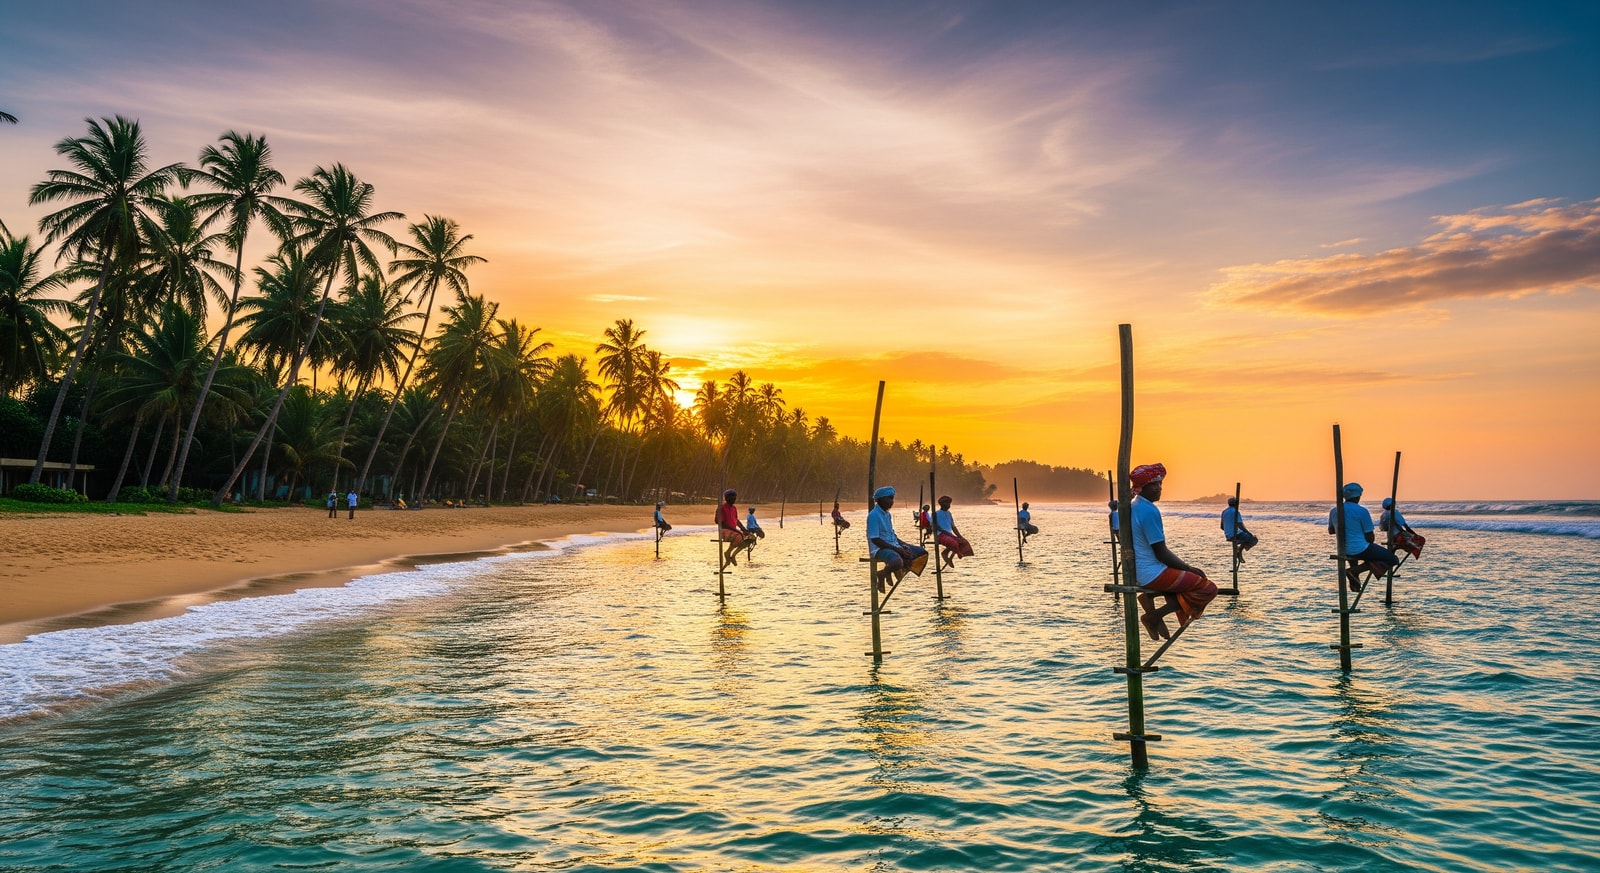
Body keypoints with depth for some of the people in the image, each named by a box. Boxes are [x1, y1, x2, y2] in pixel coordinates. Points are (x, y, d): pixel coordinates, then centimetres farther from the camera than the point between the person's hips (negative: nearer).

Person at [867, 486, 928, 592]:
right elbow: (875, 539, -19)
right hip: (880, 549, -9)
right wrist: (896, 549, -20)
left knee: (922, 553, 4)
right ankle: (881, 574, -8)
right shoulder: (873, 515, -14)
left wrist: (903, 546, 3)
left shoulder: (887, 514, 14)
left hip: (894, 546, 9)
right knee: (898, 562, -40)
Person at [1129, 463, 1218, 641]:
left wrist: (1187, 567, 14)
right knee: (1209, 588, -4)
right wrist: (1189, 568, -6)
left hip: (1141, 571, 10)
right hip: (1154, 573, -10)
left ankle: (1151, 598, 10)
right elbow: (1161, 553, -19)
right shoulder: (1149, 511, -20)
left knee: (1191, 576, 26)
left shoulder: (1135, 508, 10)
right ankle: (1154, 616, -3)